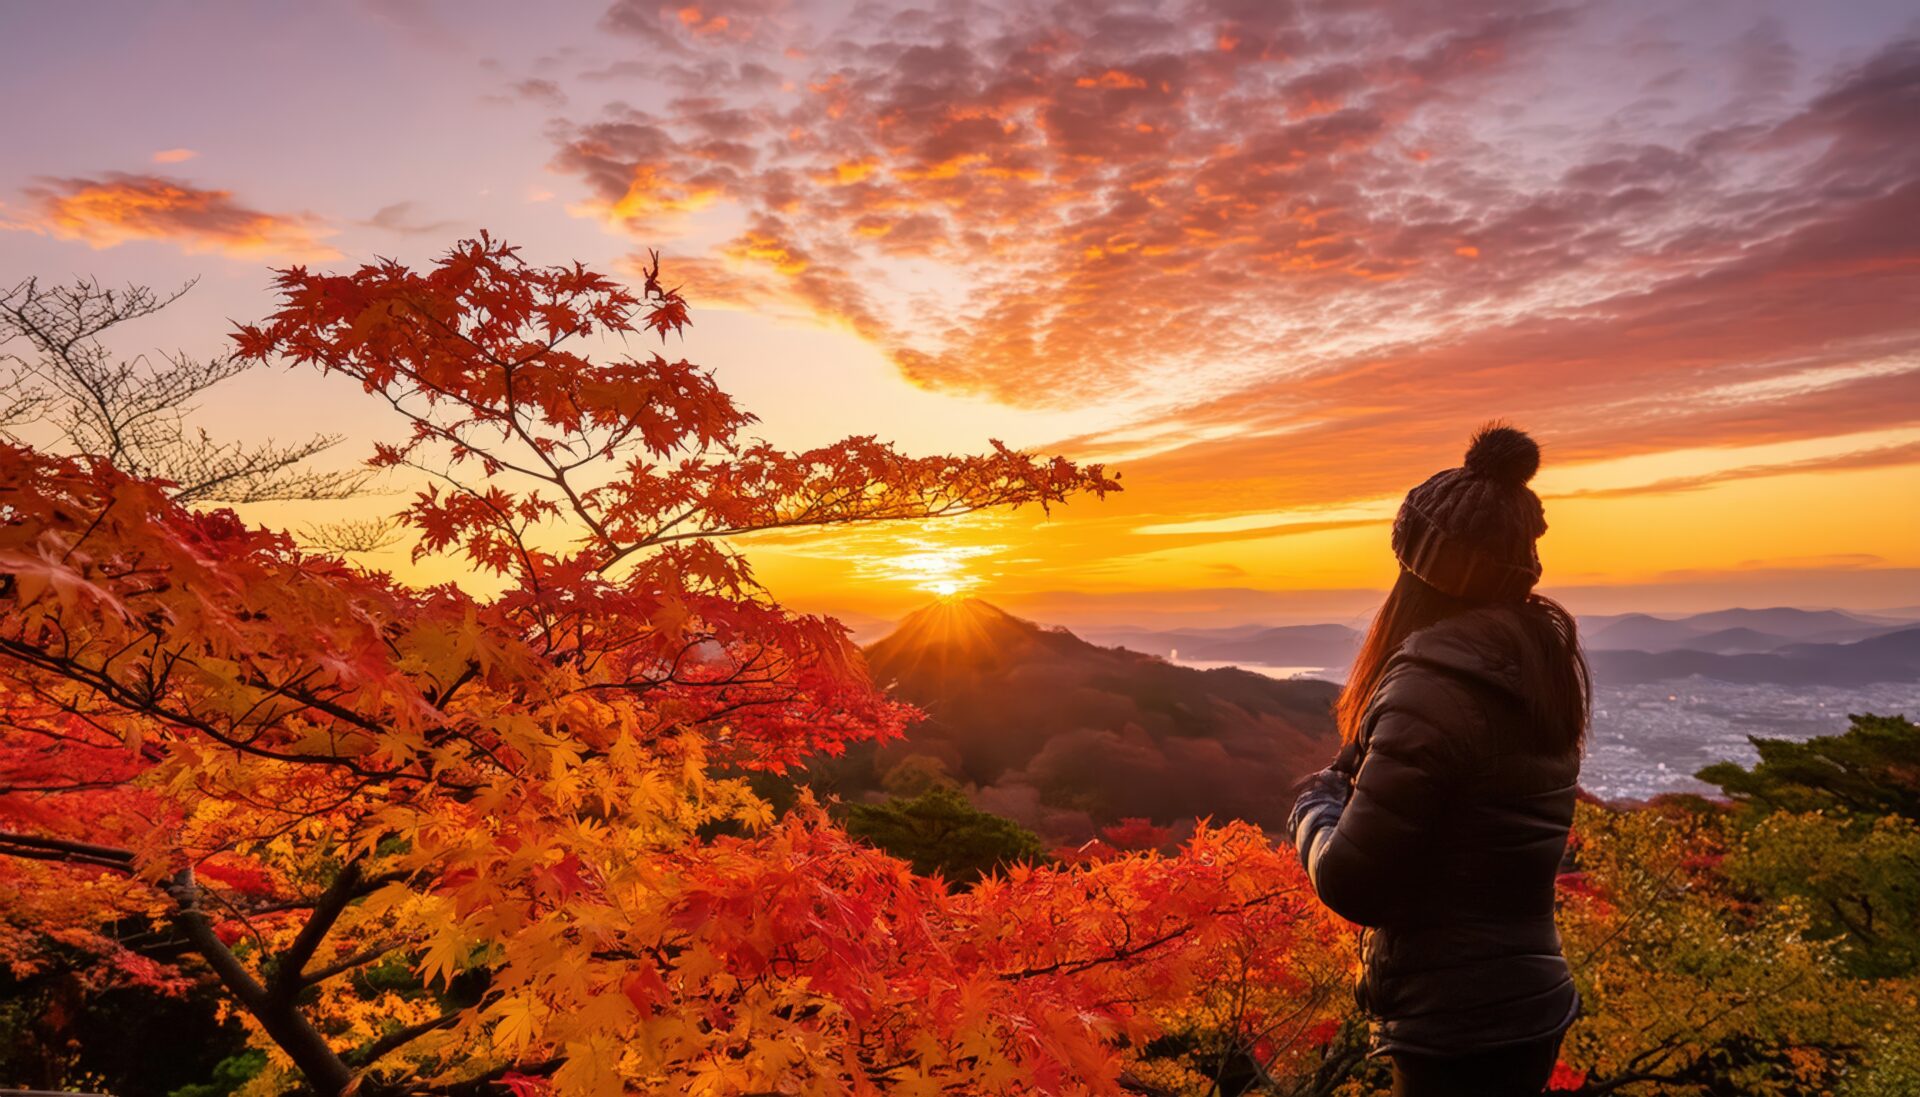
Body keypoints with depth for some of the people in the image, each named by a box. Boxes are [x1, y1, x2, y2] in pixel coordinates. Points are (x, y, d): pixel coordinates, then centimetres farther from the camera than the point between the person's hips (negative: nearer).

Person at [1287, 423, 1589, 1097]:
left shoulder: (1432, 690, -26)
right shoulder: (1546, 666, 0)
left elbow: (1350, 883, -23)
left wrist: (1313, 804, -5)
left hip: (1456, 1029, -8)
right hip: (1531, 1006, 8)